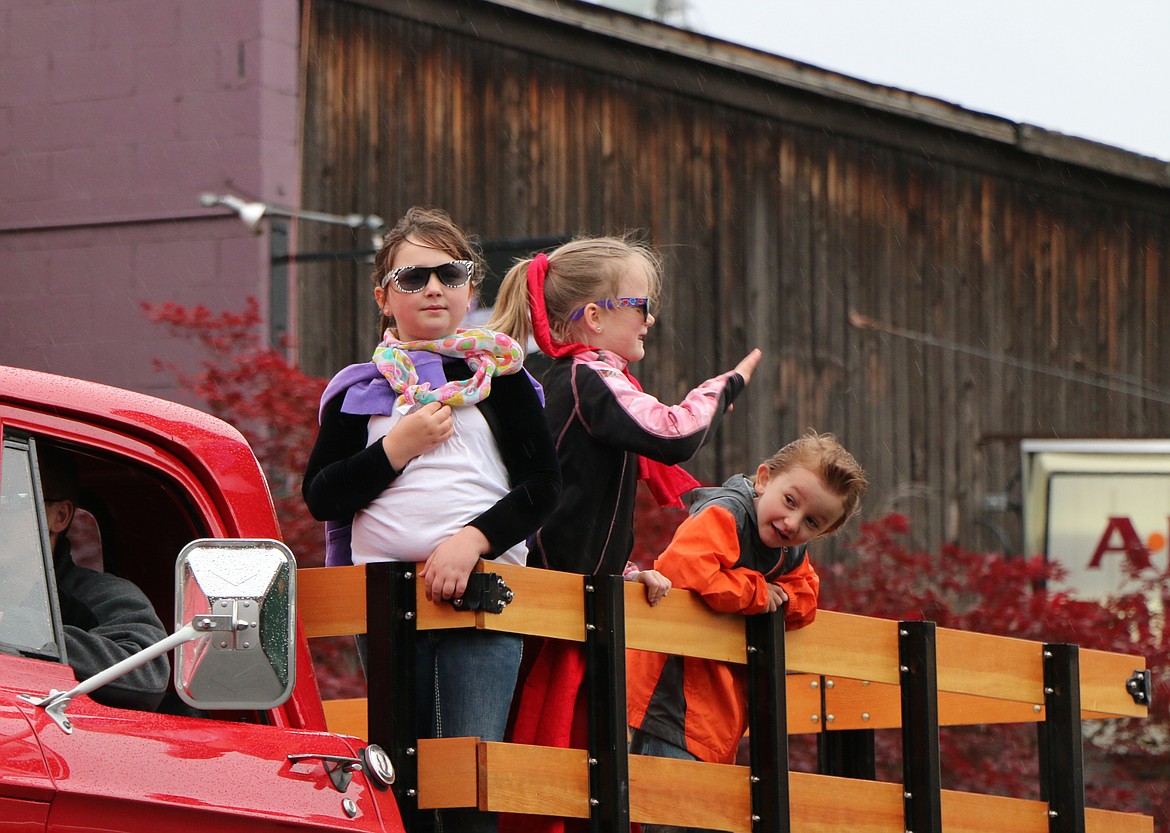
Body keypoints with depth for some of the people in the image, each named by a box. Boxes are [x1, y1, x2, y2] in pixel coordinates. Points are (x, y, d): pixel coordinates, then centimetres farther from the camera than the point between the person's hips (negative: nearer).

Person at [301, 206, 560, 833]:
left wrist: (475, 539, -12)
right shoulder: (357, 390, 12)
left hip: (483, 593, -2)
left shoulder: (500, 374, 9)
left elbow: (543, 485, 2)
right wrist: (396, 449, -7)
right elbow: (320, 498, 5)